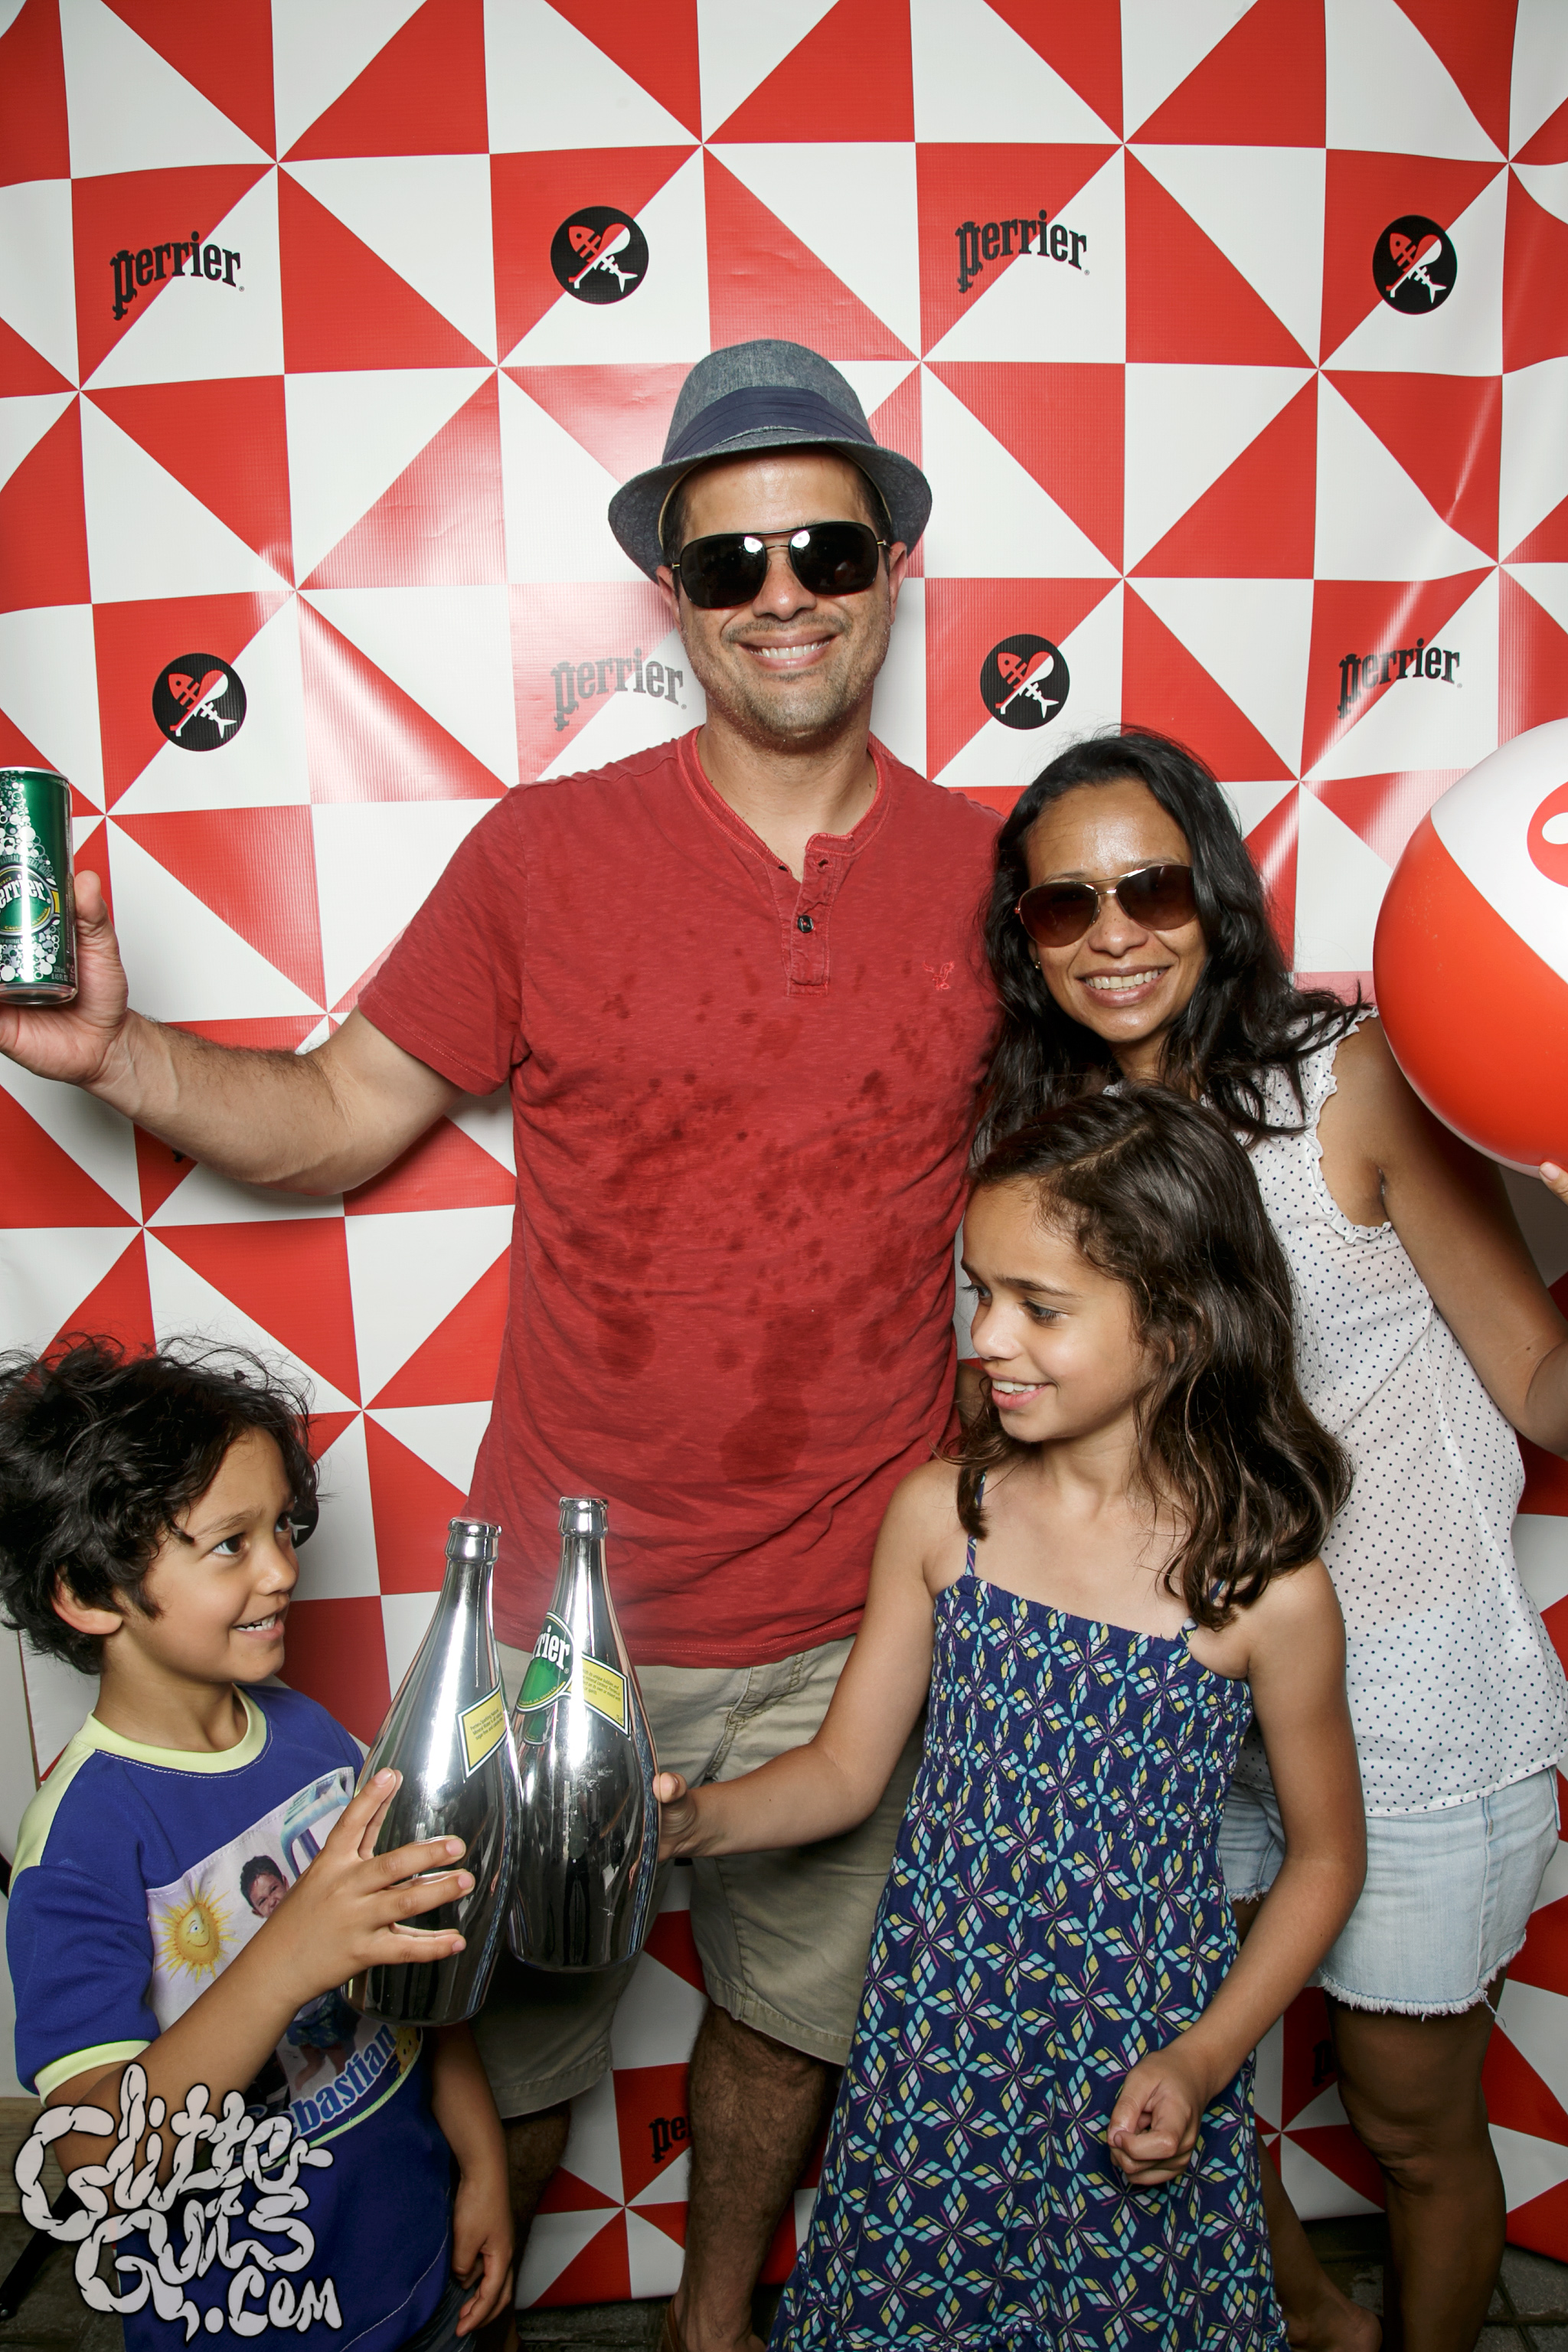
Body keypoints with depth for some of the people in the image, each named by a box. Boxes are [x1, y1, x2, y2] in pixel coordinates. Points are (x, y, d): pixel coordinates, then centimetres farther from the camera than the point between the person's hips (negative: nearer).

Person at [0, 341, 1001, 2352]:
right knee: (509, 2034, 19)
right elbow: (336, 1122, -2)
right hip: (563, 1604, -1)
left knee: (790, 2016, 25)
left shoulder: (995, 876, -3)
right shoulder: (545, 855, -8)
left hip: (851, 1629, 2)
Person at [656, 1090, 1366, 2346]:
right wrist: (695, 1818, -17)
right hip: (941, 2031, 2)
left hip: (1140, 2063, -2)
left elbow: (1325, 1856, -2)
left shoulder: (1265, 1591, -16)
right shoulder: (941, 1514, -9)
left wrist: (1205, 2060, -10)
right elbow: (846, 1765, -1)